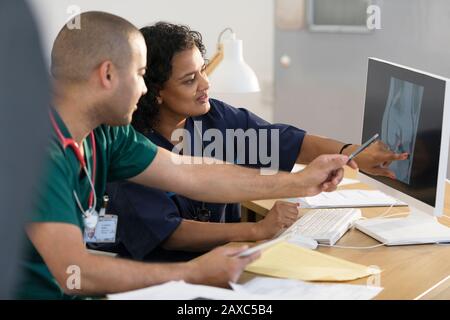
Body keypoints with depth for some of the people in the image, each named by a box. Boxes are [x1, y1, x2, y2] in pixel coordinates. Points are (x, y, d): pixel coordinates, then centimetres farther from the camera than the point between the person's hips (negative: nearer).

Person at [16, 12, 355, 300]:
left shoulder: (103, 133, 0)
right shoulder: (41, 147, -26)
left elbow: (191, 176, 8)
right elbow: (75, 274, -29)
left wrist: (300, 182, 10)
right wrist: (194, 274, -20)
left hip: (71, 291, 7)